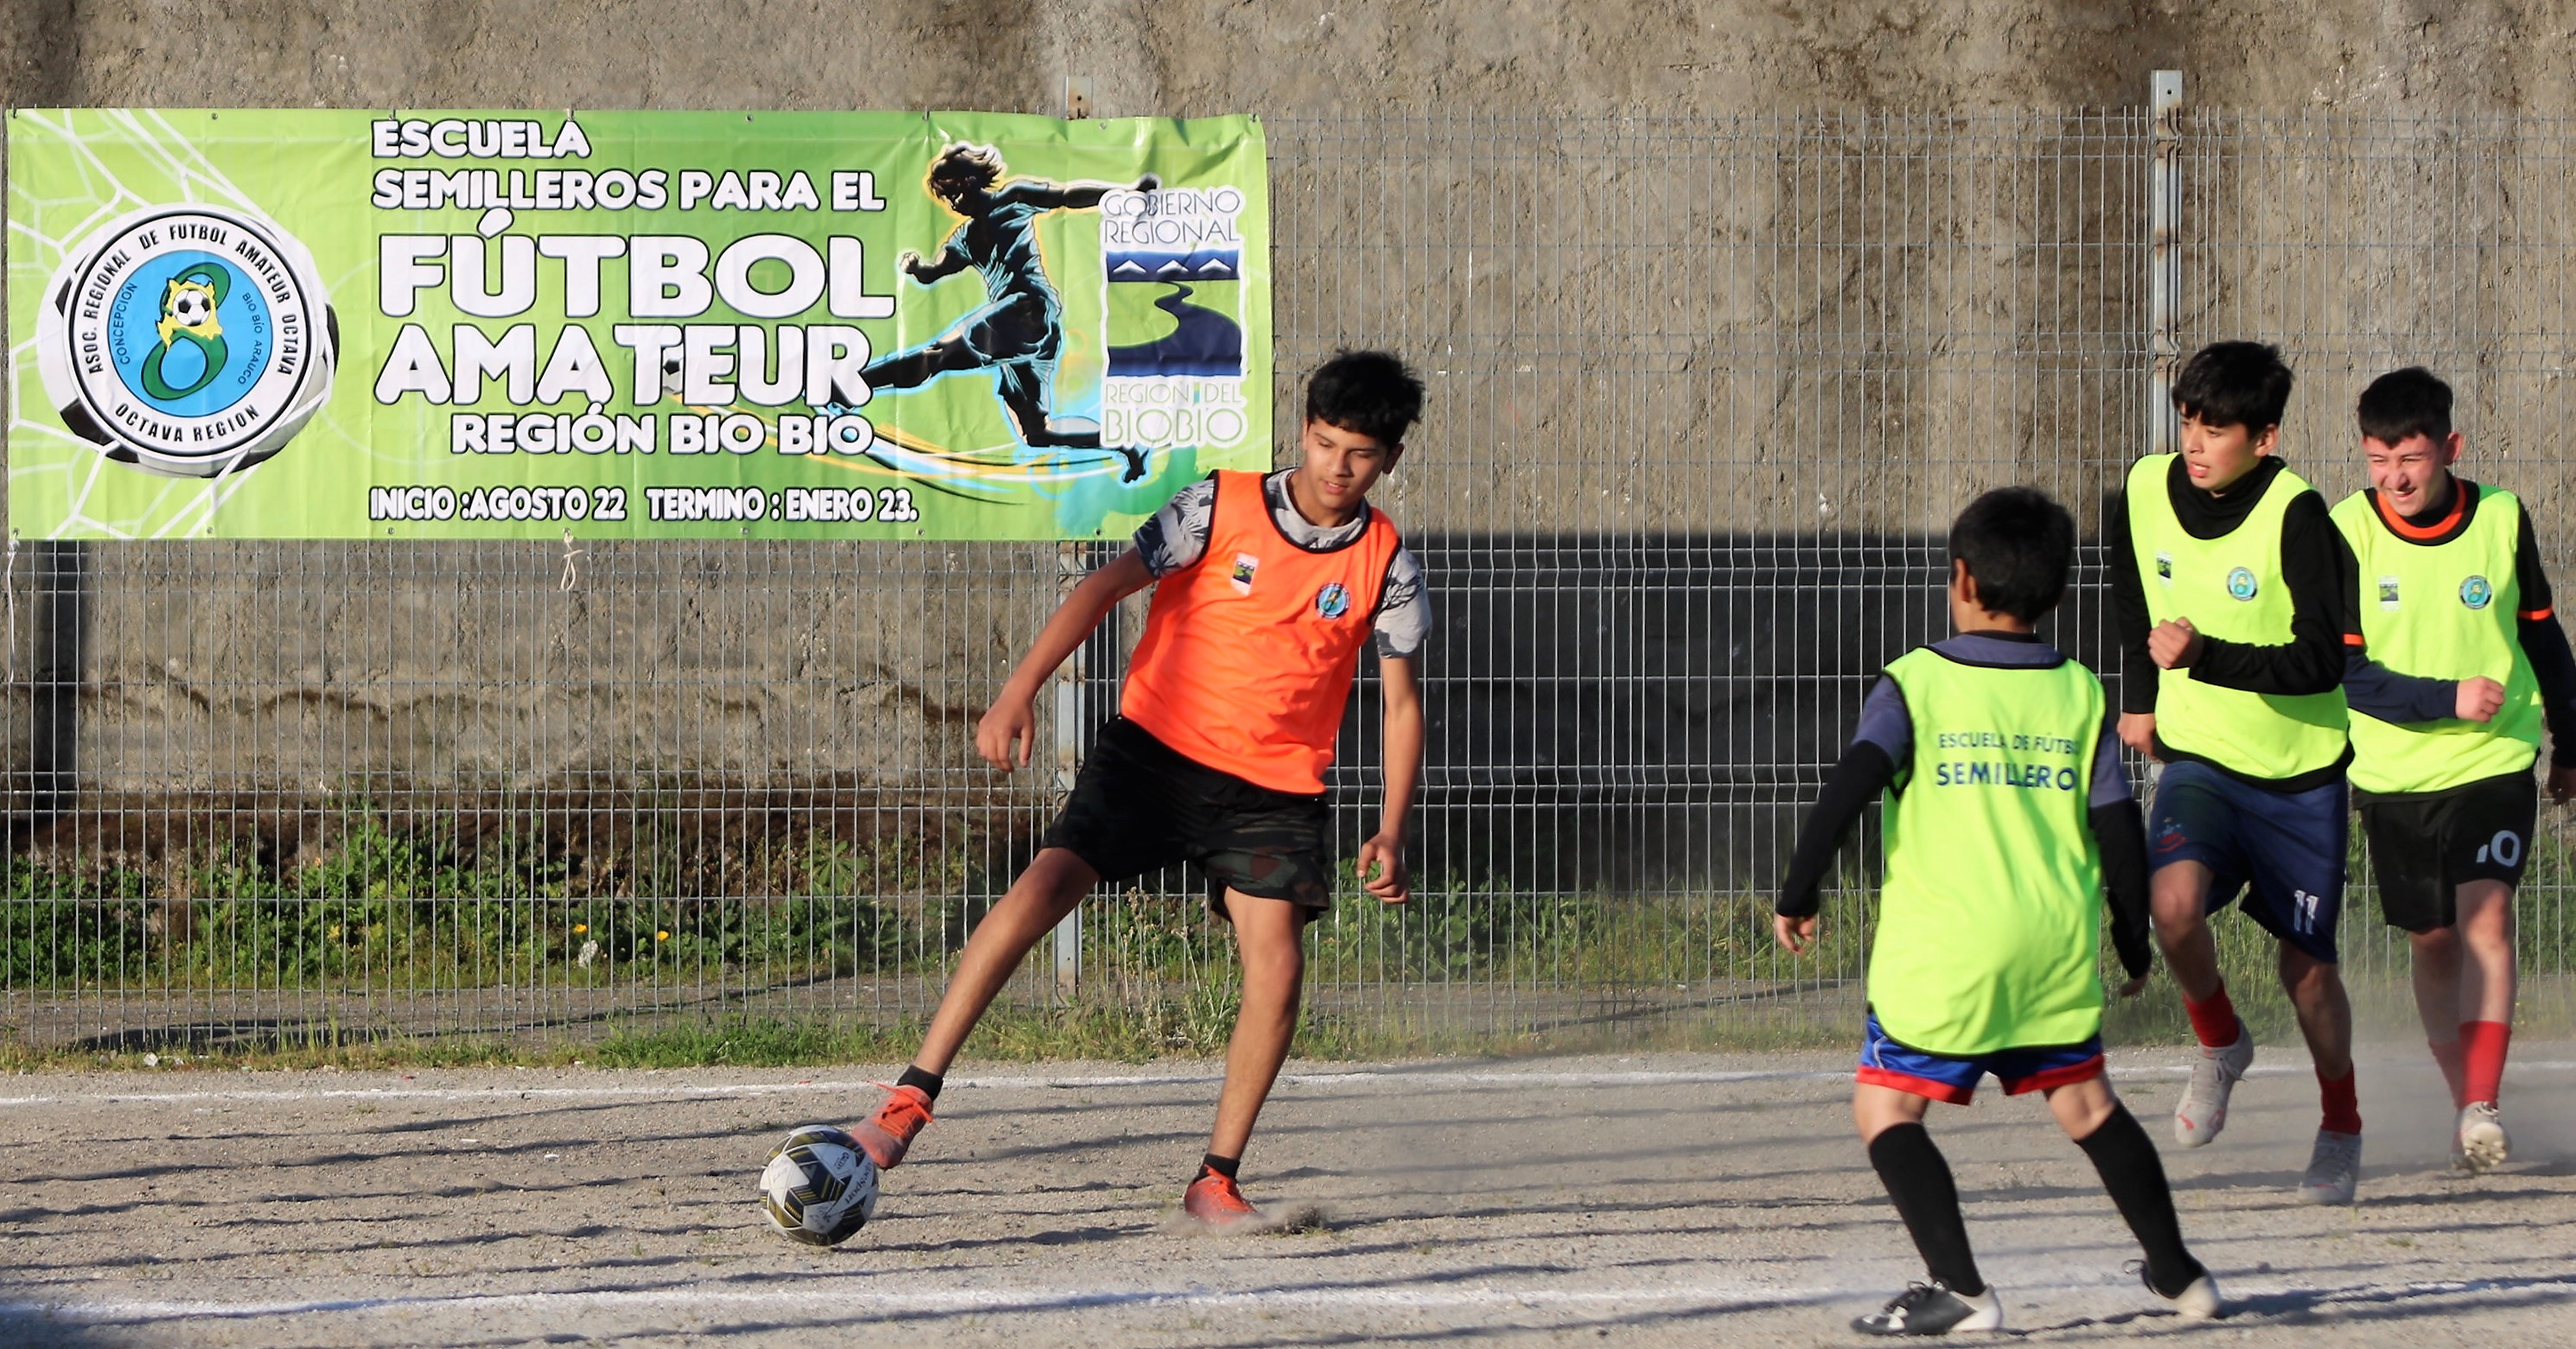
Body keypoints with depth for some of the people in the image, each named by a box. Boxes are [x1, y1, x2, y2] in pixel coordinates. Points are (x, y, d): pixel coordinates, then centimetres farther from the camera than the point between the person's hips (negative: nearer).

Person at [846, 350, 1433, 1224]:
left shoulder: (1386, 567, -1)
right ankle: (911, 1099, -18)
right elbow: (1107, 587, -13)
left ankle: (1216, 1179, 2)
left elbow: (1401, 701, 5)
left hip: (1274, 790, 2)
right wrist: (1021, 689, -26)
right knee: (1043, 886, -20)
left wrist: (1391, 830, -7)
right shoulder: (1219, 509, -7)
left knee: (1276, 971, -14)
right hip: (1155, 749, -2)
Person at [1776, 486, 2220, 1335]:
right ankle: (2178, 1275, 26)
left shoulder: (1915, 684, -4)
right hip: (2057, 947, 4)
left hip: (1941, 952, -4)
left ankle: (1960, 1289, -11)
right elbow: (2119, 827, 5)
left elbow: (1846, 792, -13)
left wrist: (1797, 895, -2)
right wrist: (2133, 940, 16)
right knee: (2084, 1102, 18)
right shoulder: (2079, 696, 6)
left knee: (1885, 1108, 2)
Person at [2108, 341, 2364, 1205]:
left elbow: (2322, 661, -24)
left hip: (2299, 772, -2)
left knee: (2307, 965, 6)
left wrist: (2203, 657, -32)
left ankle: (2341, 1127, 32)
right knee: (2174, 899, -26)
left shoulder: (2295, 516, -20)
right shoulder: (2145, 492, -6)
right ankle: (2219, 1045, 4)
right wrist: (2141, 697, 21)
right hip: (2197, 756, 2)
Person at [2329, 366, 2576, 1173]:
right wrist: (2448, 700, -23)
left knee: (2485, 916, -18)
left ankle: (2483, 1107, -23)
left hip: (2496, 763, -1)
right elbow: (2342, 673, -12)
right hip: (2394, 773, 1)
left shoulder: (2502, 519, -4)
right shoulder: (2346, 533, -9)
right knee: (2433, 943, 9)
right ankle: (2464, 1104, 24)